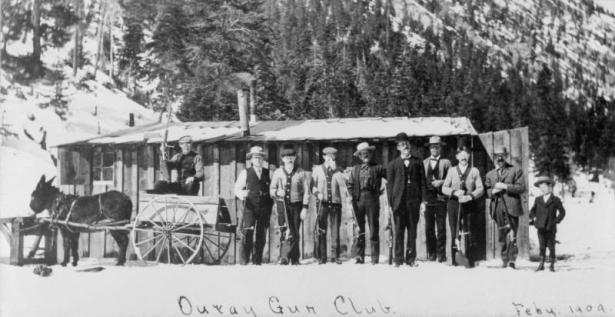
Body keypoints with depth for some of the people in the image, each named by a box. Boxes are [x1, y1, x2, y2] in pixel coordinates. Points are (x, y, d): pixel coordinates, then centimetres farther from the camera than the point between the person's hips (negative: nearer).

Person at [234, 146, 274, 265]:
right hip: (250, 208, -3)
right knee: (247, 234, -13)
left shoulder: (268, 173, 13)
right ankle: (243, 261, -9)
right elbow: (237, 188, 0)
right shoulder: (245, 173, 6)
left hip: (265, 209, 3)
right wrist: (242, 194, -22)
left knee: (261, 236, 5)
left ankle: (257, 261, 13)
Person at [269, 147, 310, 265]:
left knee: (295, 234, 5)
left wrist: (305, 207, -4)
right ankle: (284, 258, -8)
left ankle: (295, 260, 17)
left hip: (296, 205, 0)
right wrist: (277, 192, -13)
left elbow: (306, 191, 3)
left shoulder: (301, 173, 2)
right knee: (286, 232, -10)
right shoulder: (277, 173, 6)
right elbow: (272, 189, 10)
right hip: (283, 205, 0)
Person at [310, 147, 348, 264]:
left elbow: (343, 183, -8)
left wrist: (334, 170, -11)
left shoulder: (339, 170, 9)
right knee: (321, 231, -1)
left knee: (335, 231, 1)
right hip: (322, 203, 0)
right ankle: (321, 257, 5)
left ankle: (335, 256, 8)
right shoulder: (318, 170, 8)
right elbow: (313, 186, 11)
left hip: (335, 203, 1)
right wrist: (318, 193, -8)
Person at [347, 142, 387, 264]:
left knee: (374, 229, -1)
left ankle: (375, 258, 4)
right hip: (358, 200, 2)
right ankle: (359, 256, 8)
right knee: (359, 228, 2)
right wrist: (350, 195, 1)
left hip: (372, 200, -2)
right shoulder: (355, 169, 14)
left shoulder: (378, 168, 6)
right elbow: (350, 184, 15)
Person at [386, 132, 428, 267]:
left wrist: (423, 201, 0)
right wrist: (390, 203, -1)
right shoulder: (393, 164, 9)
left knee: (413, 232, 4)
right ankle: (398, 260, 4)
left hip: (414, 202, 1)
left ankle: (411, 259, 9)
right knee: (399, 232, 0)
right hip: (399, 202, -1)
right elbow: (389, 184, 6)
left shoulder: (418, 163, 11)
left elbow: (423, 182, 8)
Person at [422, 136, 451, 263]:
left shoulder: (446, 162, 10)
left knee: (441, 227, -4)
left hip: (441, 198, -2)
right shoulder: (423, 163, 16)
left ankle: (441, 254, 0)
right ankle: (431, 253, 8)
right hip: (427, 198, 2)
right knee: (429, 227, 1)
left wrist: (441, 182, -12)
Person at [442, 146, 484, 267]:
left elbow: (480, 189, 2)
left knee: (468, 233, -5)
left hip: (469, 205, -1)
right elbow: (444, 188, 7)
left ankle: (470, 261, 0)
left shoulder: (474, 171, 8)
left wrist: (470, 196, -13)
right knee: (454, 233, 0)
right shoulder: (452, 171, 12)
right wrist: (455, 192, -11)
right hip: (454, 204, 1)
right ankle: (455, 261, 6)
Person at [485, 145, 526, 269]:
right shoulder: (490, 174, 20)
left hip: (511, 207, -4)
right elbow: (486, 191, 15)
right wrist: (493, 191, -7)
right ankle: (505, 260, 15)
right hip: (497, 208, 4)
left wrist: (505, 186, -11)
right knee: (502, 236, 8)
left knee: (511, 236, -10)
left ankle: (511, 261, -9)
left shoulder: (516, 170, 6)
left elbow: (521, 188, -3)